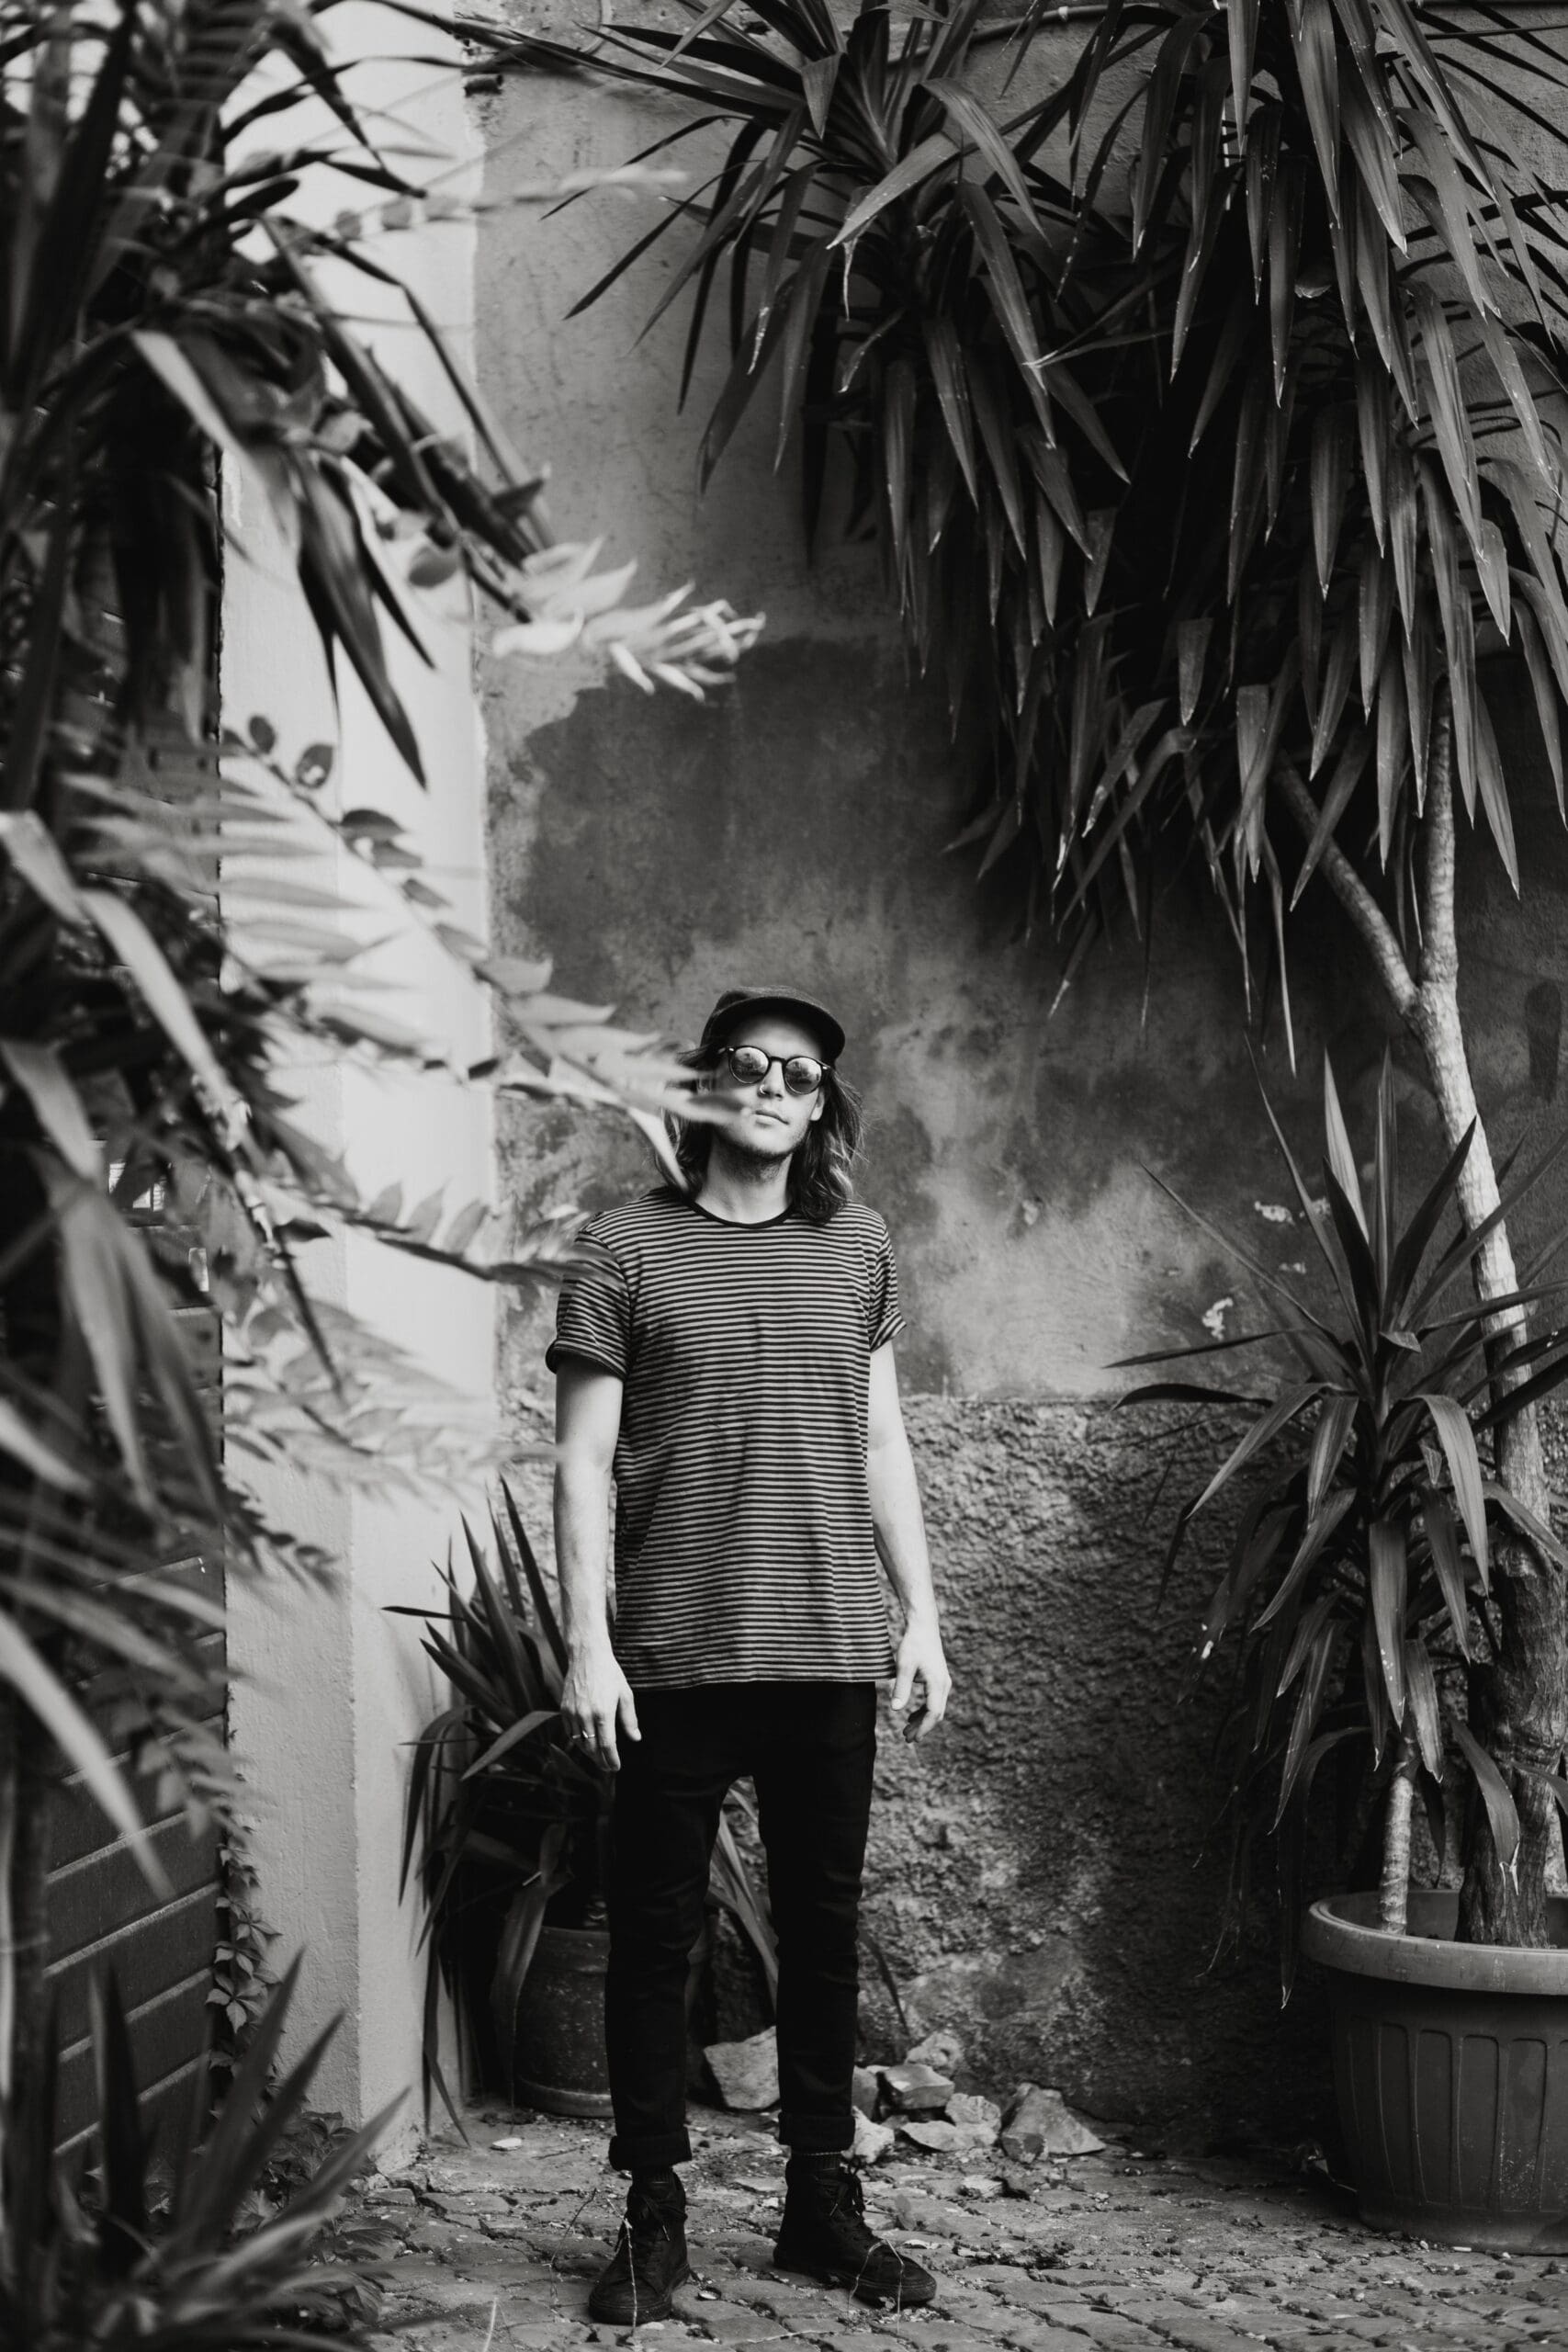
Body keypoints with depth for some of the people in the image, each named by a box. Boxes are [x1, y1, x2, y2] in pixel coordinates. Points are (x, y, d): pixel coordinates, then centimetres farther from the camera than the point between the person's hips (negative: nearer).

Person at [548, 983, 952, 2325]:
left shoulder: (857, 1247, 9)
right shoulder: (628, 1250, -1)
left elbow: (883, 1446, 13)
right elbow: (583, 1463, -3)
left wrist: (922, 1615, 9)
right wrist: (588, 1645, -9)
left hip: (832, 1655, 3)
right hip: (674, 1656, -3)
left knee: (825, 1929, 9)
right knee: (656, 1934, 3)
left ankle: (823, 2202, 21)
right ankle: (655, 2216, 14)